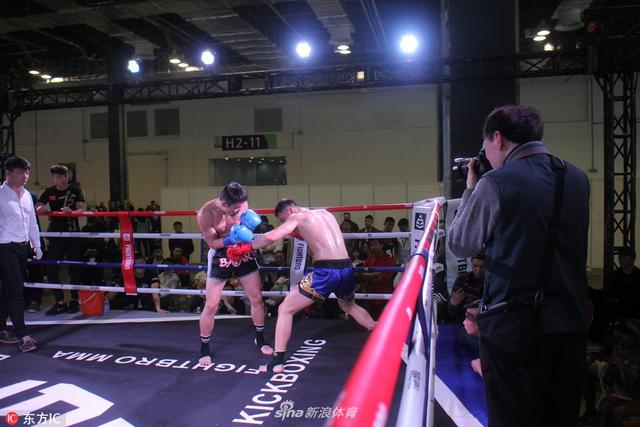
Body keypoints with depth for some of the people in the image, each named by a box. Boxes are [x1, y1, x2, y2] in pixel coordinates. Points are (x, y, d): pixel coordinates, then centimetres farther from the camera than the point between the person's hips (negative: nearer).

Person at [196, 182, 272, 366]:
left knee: (257, 298, 8)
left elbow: (251, 228, 1)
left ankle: (260, 339, 29)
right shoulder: (205, 214, -25)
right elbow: (211, 243, -16)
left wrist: (253, 224, -23)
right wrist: (230, 240, -33)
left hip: (243, 254, 3)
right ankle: (204, 350, 18)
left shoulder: (242, 205, -16)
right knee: (211, 306, -1)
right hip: (220, 256, -3)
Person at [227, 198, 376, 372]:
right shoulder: (326, 213, 22)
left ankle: (277, 361, 4)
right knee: (349, 306, 37)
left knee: (285, 310, 7)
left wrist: (245, 248, 3)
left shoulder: (297, 217, 3)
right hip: (347, 269, 7)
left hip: (326, 271, -7)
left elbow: (271, 237, -10)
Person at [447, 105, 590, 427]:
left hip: (514, 323, -6)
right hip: (571, 321, 6)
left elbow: (459, 245, -2)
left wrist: (470, 191, 9)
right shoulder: (577, 179, 7)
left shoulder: (495, 183, -12)